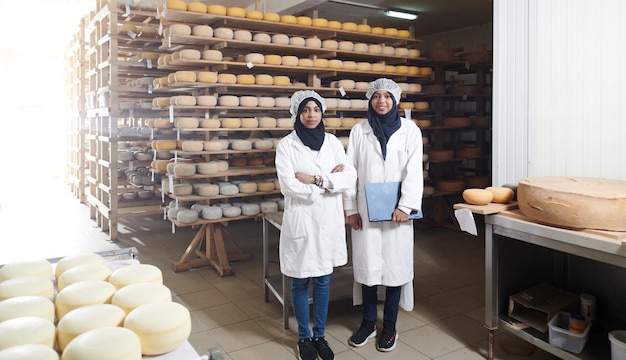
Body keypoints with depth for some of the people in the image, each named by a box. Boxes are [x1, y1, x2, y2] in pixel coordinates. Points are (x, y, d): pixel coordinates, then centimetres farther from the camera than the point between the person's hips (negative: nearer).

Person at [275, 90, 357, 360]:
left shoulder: (332, 142, 4)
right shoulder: (286, 145, -6)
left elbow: (350, 177, -4)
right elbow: (289, 186, -16)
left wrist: (317, 179, -15)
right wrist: (330, 179, -11)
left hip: (328, 219, 3)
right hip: (300, 219, -3)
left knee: (323, 279, 13)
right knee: (300, 281, 9)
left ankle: (320, 336, 29)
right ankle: (304, 338, 27)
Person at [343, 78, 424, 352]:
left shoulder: (410, 130, 1)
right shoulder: (359, 131, 4)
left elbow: (414, 171, -5)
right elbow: (350, 170, 3)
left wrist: (405, 206, -14)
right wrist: (350, 208, -1)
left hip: (396, 209, -1)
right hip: (365, 209, 1)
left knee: (395, 265, 5)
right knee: (367, 265, 6)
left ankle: (389, 325, 20)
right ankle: (368, 322, 23)